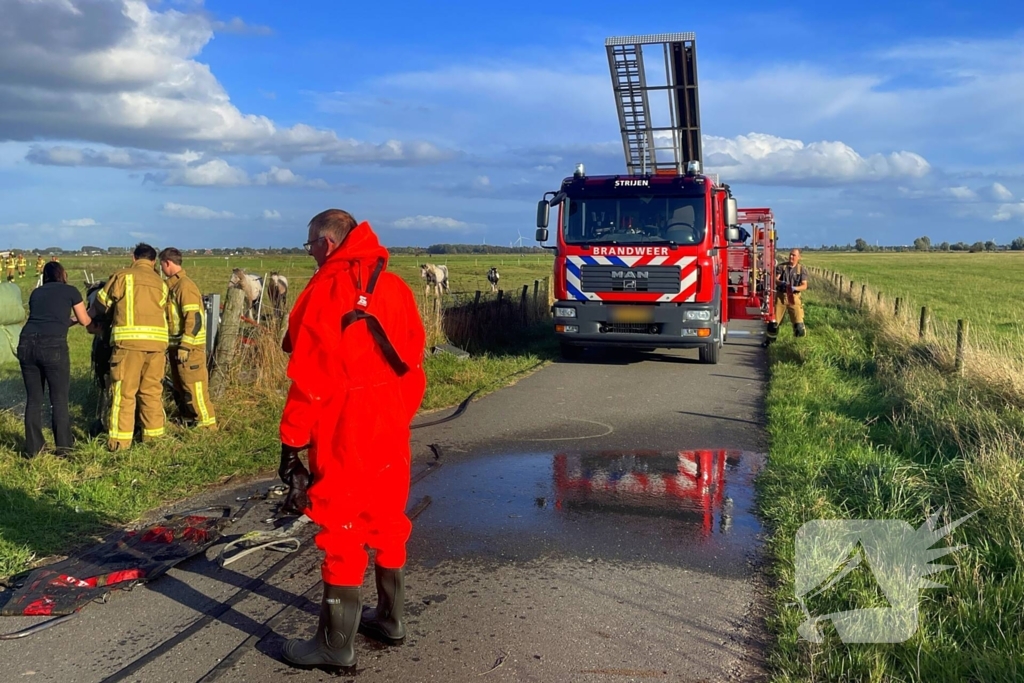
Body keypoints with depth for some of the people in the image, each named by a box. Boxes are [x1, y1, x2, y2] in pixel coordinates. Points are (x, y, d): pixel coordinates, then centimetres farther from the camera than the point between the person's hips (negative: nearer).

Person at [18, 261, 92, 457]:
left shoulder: (36, 292, 23)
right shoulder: (70, 291, 12)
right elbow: (85, 321, 20)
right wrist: (75, 318, 43)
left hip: (26, 343, 4)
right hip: (53, 345, -4)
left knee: (33, 398, 12)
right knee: (59, 399, 5)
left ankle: (33, 448, 17)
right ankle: (63, 446, 10)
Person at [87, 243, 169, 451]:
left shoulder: (123, 276, 5)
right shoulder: (160, 283, 18)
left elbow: (101, 304, 10)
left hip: (130, 339, -4)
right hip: (157, 340, 4)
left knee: (124, 391, 0)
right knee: (152, 390, 13)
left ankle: (120, 440, 0)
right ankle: (153, 435, 18)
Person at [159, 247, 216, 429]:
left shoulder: (185, 286, -17)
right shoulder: (173, 285, 13)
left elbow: (195, 319, -23)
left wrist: (185, 346, -22)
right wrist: (172, 346, 20)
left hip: (189, 347, -10)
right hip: (177, 345, 10)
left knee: (193, 387, -5)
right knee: (179, 386, 16)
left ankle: (206, 424, 2)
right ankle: (190, 419, 27)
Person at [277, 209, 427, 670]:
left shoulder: (326, 290, -12)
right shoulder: (395, 286, 7)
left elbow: (310, 375, -15)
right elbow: (413, 360, 10)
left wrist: (292, 441, -10)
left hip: (343, 433, -7)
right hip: (391, 428, 7)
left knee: (340, 529, 2)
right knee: (386, 519, 18)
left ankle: (337, 643, 11)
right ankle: (389, 618, 32)